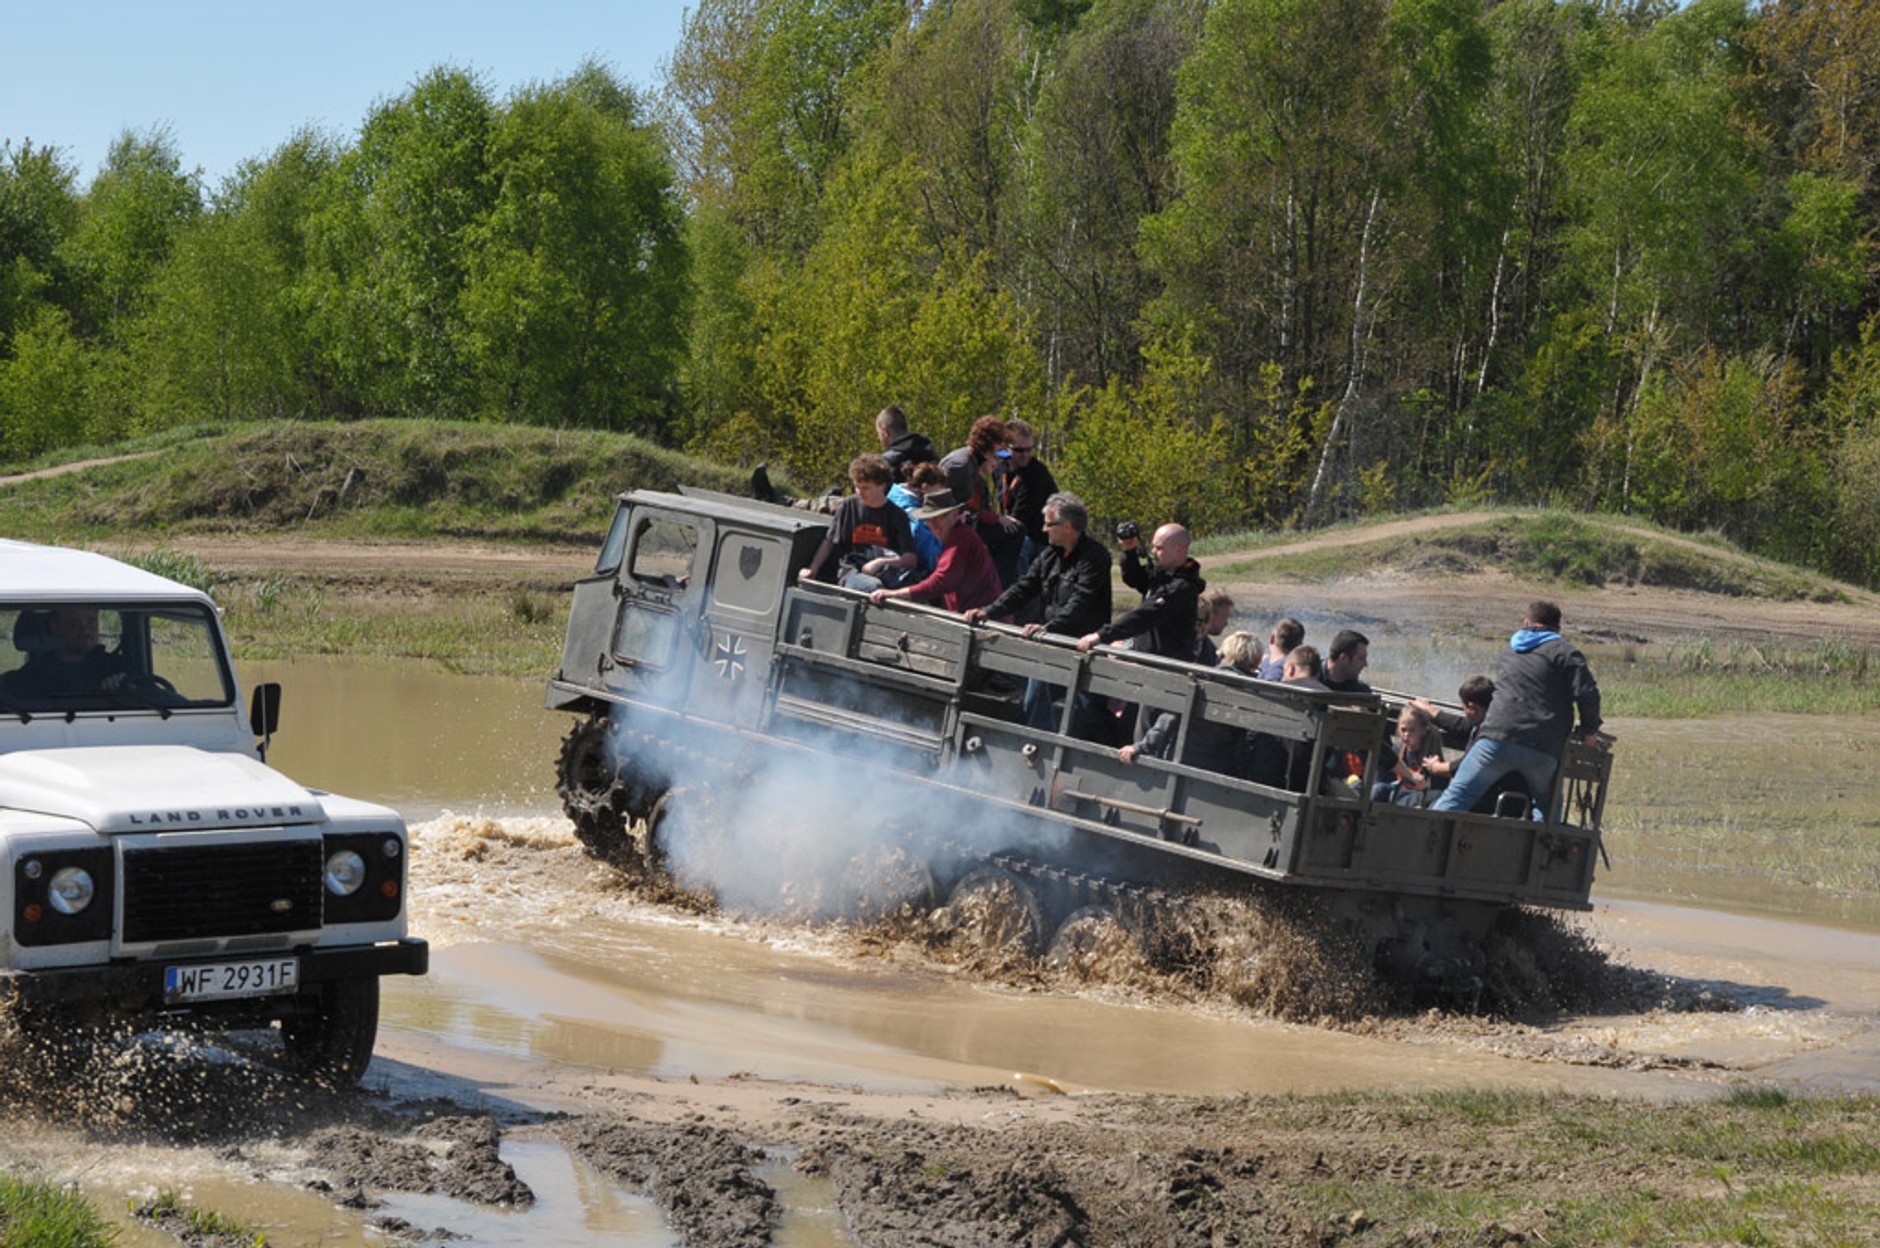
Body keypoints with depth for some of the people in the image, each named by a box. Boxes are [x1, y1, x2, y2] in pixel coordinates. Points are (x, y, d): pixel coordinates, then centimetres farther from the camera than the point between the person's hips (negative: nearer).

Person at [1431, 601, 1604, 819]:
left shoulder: (1509, 650, 26)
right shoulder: (1565, 652, 8)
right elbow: (1587, 693, -2)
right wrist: (1589, 731, 10)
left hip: (1497, 736, 2)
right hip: (1543, 748, -2)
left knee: (1456, 796, -1)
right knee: (1548, 808, 15)